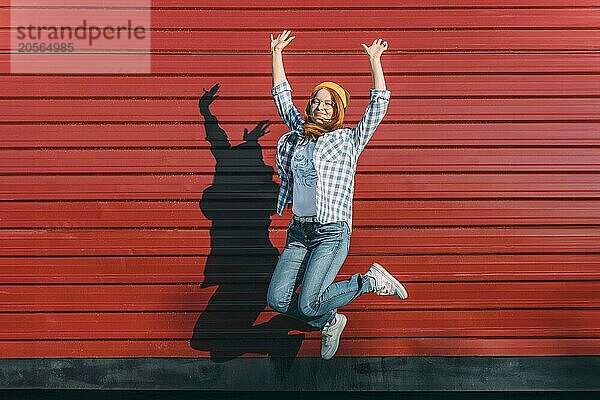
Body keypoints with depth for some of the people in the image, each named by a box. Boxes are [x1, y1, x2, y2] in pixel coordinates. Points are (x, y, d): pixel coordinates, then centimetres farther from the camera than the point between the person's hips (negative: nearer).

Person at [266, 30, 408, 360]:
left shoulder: (349, 139, 3)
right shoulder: (300, 133, 14)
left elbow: (379, 103, -4)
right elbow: (281, 95, 21)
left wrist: (374, 59, -5)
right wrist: (277, 52, 21)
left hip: (332, 233, -5)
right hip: (298, 232, 5)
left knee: (308, 304, -19)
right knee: (277, 300, -7)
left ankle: (371, 280, 6)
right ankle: (329, 322, 21)